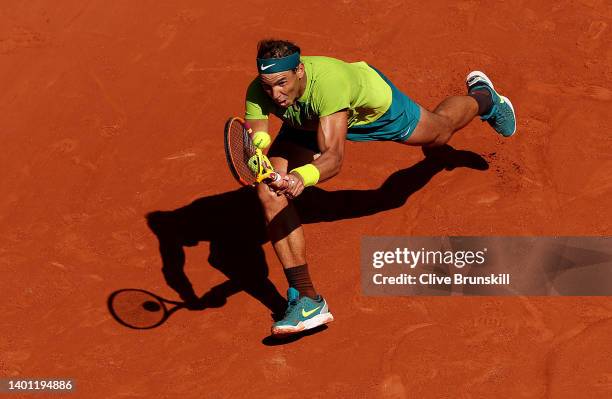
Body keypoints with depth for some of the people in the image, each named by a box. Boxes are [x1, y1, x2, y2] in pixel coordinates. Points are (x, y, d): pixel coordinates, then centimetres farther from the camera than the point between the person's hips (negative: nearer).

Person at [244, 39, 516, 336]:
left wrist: (302, 177, -77)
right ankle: (306, 299, -12)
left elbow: (333, 158, -57)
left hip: (373, 104, -3)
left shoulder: (328, 82, -50)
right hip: (309, 121, 3)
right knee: (269, 191, -20)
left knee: (440, 130, 27)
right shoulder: (258, 93, -37)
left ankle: (483, 97, 65)